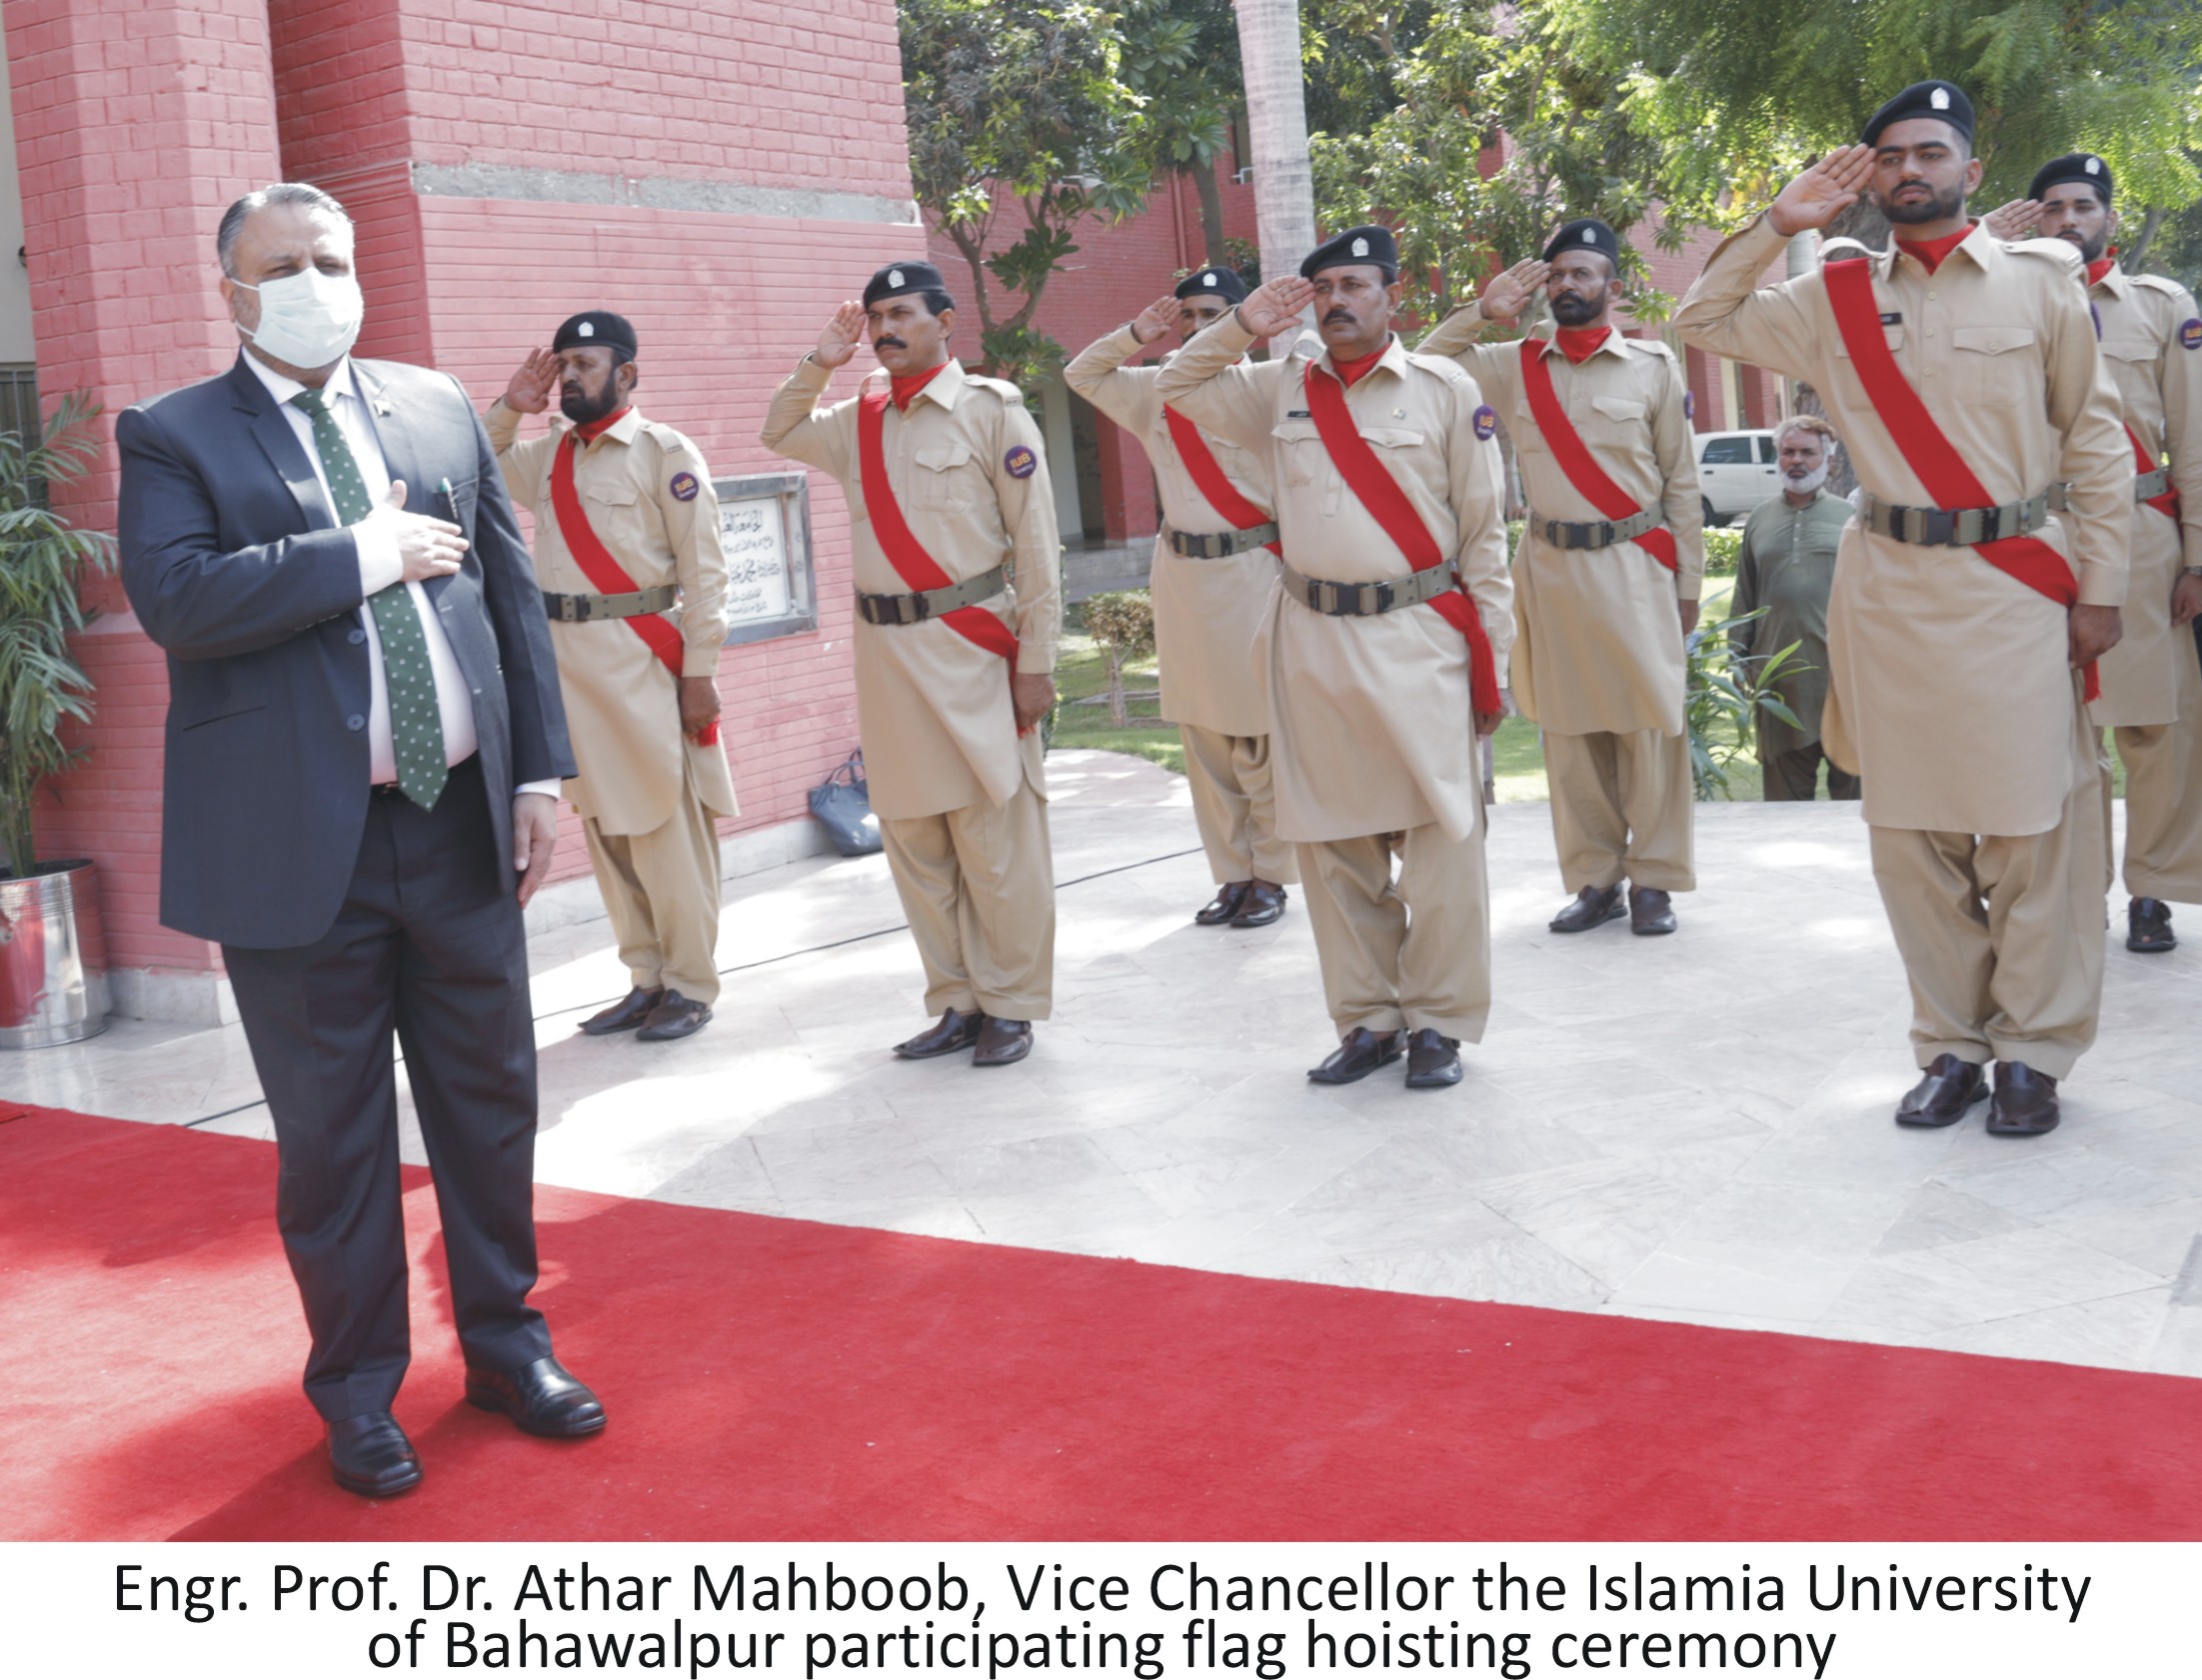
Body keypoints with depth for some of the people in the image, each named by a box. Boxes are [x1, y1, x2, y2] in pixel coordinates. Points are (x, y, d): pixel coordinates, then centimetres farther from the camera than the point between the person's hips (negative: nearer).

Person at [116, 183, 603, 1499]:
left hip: (461, 824, 4)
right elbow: (175, 598, -17)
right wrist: (363, 556, -15)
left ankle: (506, 1342, 31)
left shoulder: (439, 407, 11)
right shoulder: (174, 437, 0)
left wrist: (540, 770, 5)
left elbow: (512, 592, 10)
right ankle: (358, 1390, 24)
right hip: (300, 847, -3)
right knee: (333, 1135, 8)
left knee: (492, 1103, 13)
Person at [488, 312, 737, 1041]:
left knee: (665, 827, -2)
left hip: (641, 662, -6)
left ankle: (692, 985, 9)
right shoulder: (548, 453, 13)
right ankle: (648, 978, 21)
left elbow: (704, 572, -8)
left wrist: (699, 674, -12)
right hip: (565, 658, 7)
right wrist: (508, 409, 9)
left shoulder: (664, 452, -5)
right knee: (604, 828, 11)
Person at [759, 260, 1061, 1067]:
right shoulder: (859, 420, 12)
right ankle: (958, 1002, 21)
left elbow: (1035, 541, -6)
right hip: (885, 650, 6)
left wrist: (1037, 659, -9)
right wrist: (817, 364, 13)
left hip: (970, 648, -6)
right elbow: (779, 433, 30)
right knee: (912, 835, 10)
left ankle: (1011, 1007, 9)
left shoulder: (991, 409, -4)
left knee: (994, 834, -2)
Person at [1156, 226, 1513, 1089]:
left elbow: (1484, 530, 2)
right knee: (1332, 840, 7)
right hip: (1310, 639, 3)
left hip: (1419, 637, -3)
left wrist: (1490, 652, -1)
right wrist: (1240, 328, 4)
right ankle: (1366, 1019, 19)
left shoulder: (1446, 389, 1)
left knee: (1439, 833, -3)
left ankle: (1437, 1022, 10)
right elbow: (1177, 388, 18)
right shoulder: (1281, 387, 11)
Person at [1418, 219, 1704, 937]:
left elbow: (1681, 483, 4)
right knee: (1570, 728, 6)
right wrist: (1480, 312, 0)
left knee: (1650, 723, -2)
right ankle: (1595, 880, 16)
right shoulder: (1514, 366, 8)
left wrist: (1688, 584, 2)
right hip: (1550, 567, 3)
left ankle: (1653, 881, 8)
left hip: (1634, 565, -2)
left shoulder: (1653, 366, 2)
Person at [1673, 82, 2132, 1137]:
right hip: (1889, 591, 3)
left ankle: (2034, 1052, 11)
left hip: (2016, 588, -2)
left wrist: (2098, 591, -1)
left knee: (2031, 830, -1)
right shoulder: (1834, 299, 8)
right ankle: (1954, 1044, 19)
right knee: (1912, 831, 7)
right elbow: (1703, 323, 13)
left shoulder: (2041, 281, 2)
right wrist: (1777, 226, 2)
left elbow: (2097, 443, 3)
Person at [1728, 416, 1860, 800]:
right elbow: (1744, 595, 14)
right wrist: (1738, 655, 8)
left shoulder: (1847, 517, 8)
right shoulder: (1760, 518, 14)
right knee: (1786, 787, 6)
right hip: (1780, 670, 2)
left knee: (1851, 782, 2)